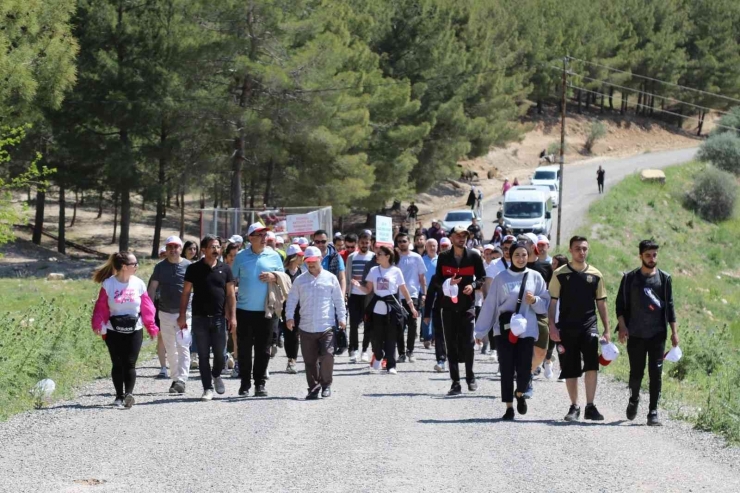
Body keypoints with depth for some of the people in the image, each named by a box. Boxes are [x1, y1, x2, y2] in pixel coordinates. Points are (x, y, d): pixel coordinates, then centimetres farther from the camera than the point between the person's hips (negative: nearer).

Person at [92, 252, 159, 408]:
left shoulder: (138, 284, -1)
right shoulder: (108, 284, -7)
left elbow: (147, 307, 2)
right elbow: (101, 307, -6)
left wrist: (151, 327, 1)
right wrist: (98, 324, -17)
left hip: (134, 331, 1)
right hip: (114, 331, -1)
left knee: (130, 364, -7)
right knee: (117, 364, 6)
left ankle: (129, 394, -17)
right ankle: (119, 396, 13)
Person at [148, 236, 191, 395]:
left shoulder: (188, 266, -1)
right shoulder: (160, 267, 7)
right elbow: (152, 288, 9)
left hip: (185, 312, -3)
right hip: (165, 313, 4)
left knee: (183, 347, -10)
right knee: (170, 349, 9)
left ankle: (181, 381, -14)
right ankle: (176, 379, 19)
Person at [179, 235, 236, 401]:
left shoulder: (225, 269, 5)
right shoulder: (194, 268, 0)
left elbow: (230, 294, 7)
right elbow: (185, 293, 2)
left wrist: (232, 316, -1)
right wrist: (182, 316, -4)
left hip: (219, 318, 1)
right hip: (200, 318, -1)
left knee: (220, 354, 4)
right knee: (203, 355, 2)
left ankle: (216, 375, 33)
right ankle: (208, 388, 8)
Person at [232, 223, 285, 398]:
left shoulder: (273, 256, 6)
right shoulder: (241, 257, 4)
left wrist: (274, 277, -10)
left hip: (266, 311, 1)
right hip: (244, 310, -1)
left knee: (263, 350, 3)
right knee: (244, 349, 3)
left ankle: (260, 384, 10)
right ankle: (245, 383, 12)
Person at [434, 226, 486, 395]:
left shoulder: (474, 257, 4)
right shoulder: (443, 257, 6)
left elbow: (482, 277, 9)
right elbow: (437, 280, 7)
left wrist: (473, 285, -11)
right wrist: (448, 283, -15)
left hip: (467, 305, -1)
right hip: (448, 305, 1)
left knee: (468, 343, -6)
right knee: (452, 345, 2)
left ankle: (470, 377, 15)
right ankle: (455, 383, 5)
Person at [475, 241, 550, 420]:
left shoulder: (535, 277, 5)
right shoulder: (501, 278, 2)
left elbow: (545, 304, 9)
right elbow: (490, 305, 3)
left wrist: (534, 301, -13)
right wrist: (480, 331, 3)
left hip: (527, 330, 0)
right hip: (505, 329, 0)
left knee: (524, 370, -4)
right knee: (507, 370, -1)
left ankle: (519, 394, 27)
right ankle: (509, 407, 10)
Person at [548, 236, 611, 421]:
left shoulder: (595, 275, 8)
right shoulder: (560, 274, 3)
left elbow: (601, 303, 12)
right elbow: (552, 301, 3)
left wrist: (606, 329, 9)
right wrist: (552, 326, -6)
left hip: (589, 325, 0)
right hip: (567, 328, 0)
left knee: (591, 364, -17)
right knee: (570, 369, 5)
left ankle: (590, 406, -11)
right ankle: (574, 407, 18)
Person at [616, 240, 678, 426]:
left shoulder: (664, 278, 6)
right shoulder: (630, 278, 4)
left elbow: (669, 306, 8)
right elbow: (620, 304, 5)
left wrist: (674, 332, 4)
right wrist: (622, 326, -7)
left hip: (657, 334, 0)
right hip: (635, 334, 0)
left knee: (656, 373, -5)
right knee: (636, 372, 5)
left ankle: (653, 412, -1)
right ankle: (634, 400, 34)